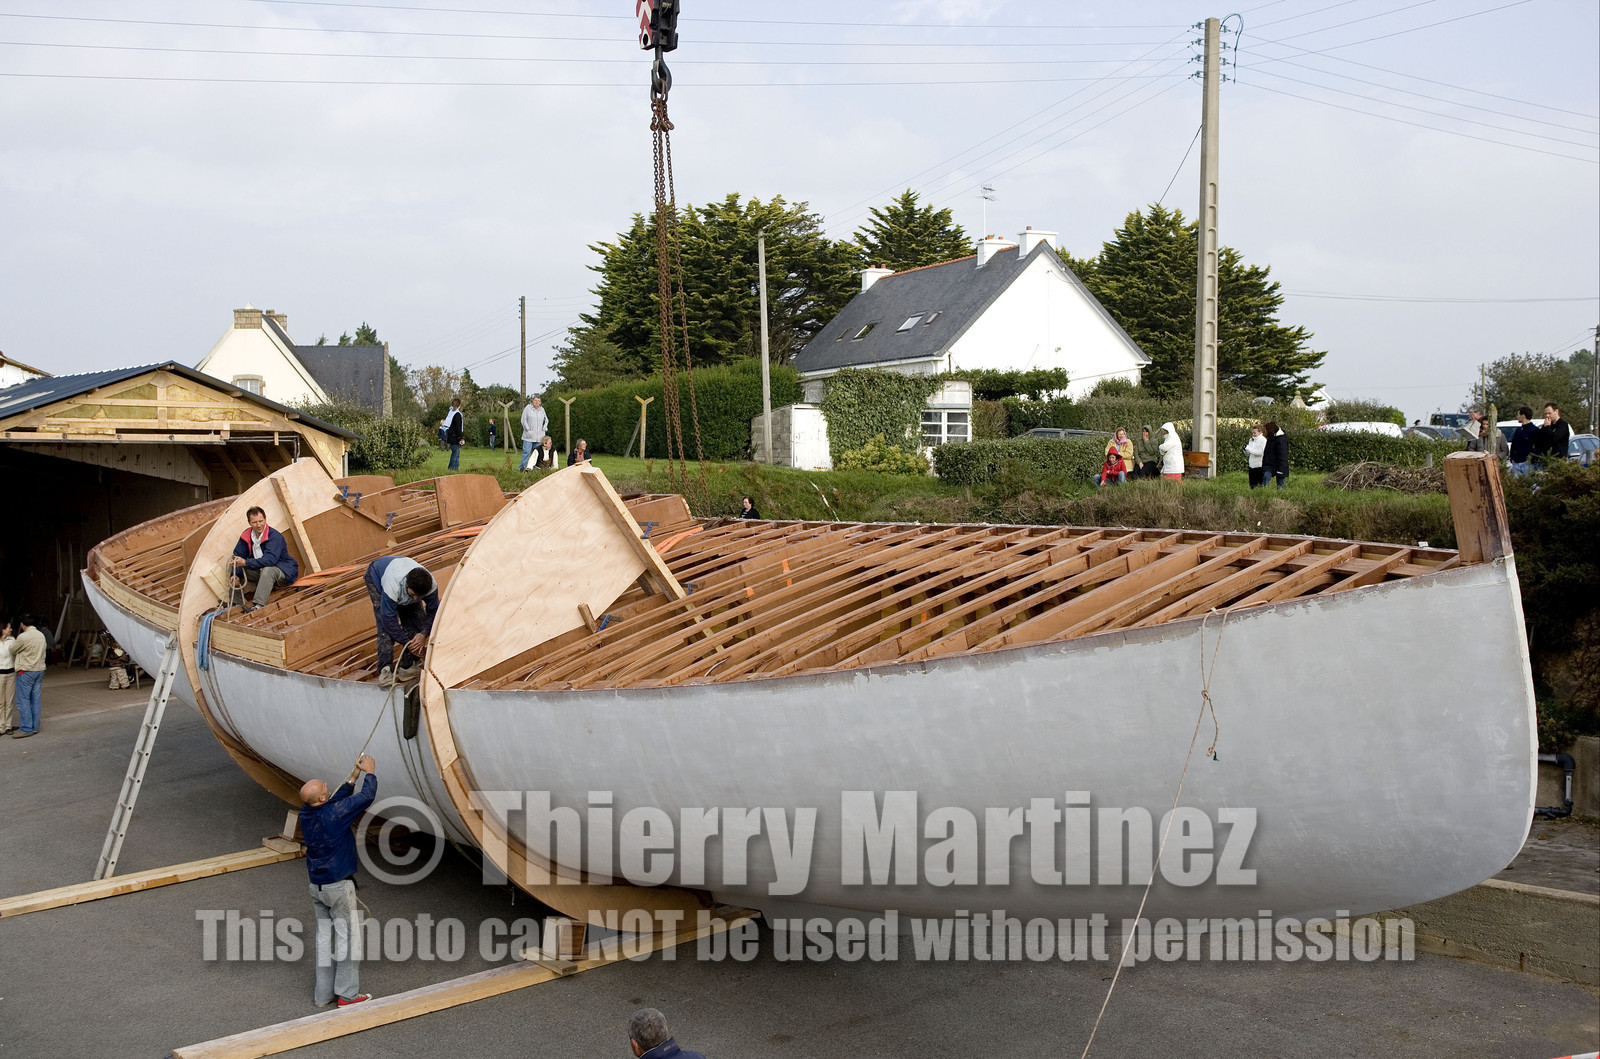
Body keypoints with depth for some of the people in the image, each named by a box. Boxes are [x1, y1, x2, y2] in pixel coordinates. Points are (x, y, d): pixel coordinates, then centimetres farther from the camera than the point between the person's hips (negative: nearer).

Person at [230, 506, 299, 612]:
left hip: (284, 571, -7)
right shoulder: (247, 535, -2)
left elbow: (270, 559, -35)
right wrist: (235, 575, -14)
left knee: (267, 570, -39)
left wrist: (246, 562, -39)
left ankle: (258, 605, -47)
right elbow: (237, 555, 3)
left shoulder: (275, 536, -23)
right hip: (261, 570, 7)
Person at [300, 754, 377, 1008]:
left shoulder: (306, 813, -2)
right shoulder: (333, 814, -24)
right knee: (348, 935, 3)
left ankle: (323, 993, 21)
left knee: (324, 936, 15)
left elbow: (338, 800, 16)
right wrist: (369, 772, 0)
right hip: (338, 885, -7)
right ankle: (347, 993, 8)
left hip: (316, 885, 7)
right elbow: (367, 796, -16)